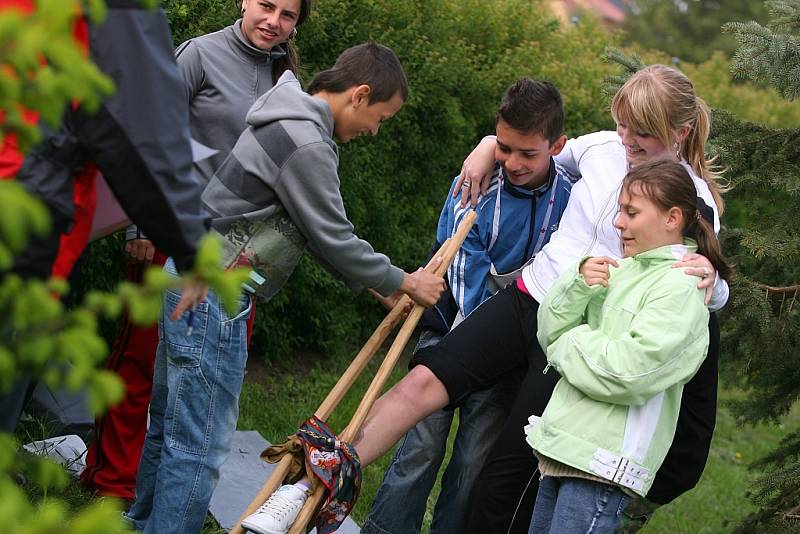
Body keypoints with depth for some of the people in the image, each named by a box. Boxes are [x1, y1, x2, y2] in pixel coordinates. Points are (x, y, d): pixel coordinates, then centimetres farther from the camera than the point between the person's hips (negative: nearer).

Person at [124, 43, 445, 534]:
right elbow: (334, 240, -13)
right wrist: (401, 282, 0)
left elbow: (319, 232, 18)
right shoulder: (307, 144, -19)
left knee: (170, 424, 20)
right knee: (200, 444, -7)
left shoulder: (291, 122, 15)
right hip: (212, 294, -11)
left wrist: (378, 285, 16)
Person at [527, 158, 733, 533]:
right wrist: (579, 284, -7)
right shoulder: (620, 270, 13)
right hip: (561, 447, 8)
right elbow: (550, 331, 11)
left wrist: (568, 343, -4)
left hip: (602, 464, -8)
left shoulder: (680, 288, -9)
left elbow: (629, 373, -19)